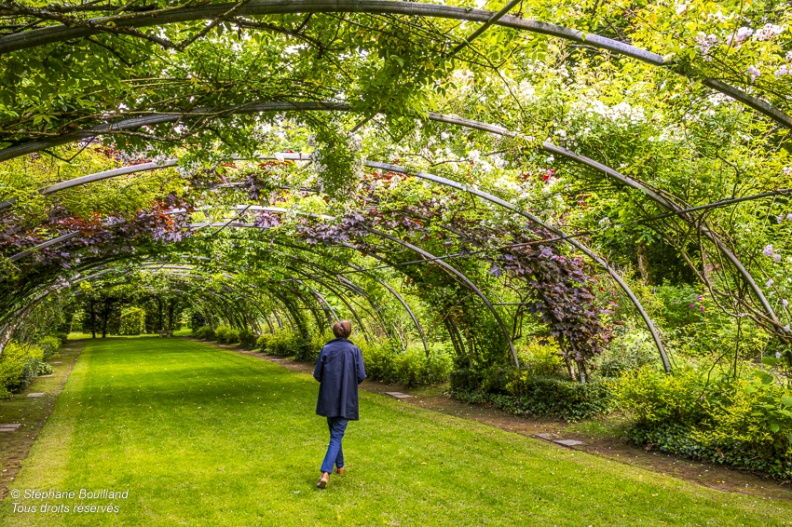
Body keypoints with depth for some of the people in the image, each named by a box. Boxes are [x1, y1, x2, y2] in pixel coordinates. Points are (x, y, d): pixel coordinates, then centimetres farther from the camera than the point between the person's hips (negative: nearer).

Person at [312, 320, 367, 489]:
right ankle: (325, 473, -12)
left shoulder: (326, 349, -4)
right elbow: (361, 376, -8)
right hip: (346, 400, -2)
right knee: (336, 436, 0)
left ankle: (340, 466, 31)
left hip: (328, 399, 2)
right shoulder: (354, 350, -7)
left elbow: (317, 375, -2)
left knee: (335, 433, 21)